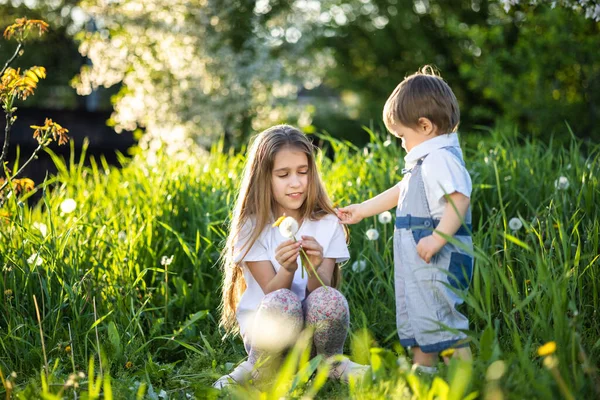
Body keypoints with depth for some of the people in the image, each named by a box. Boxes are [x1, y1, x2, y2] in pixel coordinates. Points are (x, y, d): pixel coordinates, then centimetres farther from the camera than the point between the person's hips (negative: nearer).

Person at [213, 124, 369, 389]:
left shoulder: (327, 224, -2)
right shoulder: (252, 226, -6)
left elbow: (320, 289, -12)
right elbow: (273, 292, -14)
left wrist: (314, 268, -34)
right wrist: (287, 269, -36)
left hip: (312, 329, 2)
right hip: (265, 327, -1)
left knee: (329, 299, -32)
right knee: (282, 301, -35)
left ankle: (332, 364, -2)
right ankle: (257, 368, -7)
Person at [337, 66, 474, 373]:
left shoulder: (441, 158, -17)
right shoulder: (424, 161, 17)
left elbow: (460, 198, -30)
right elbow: (399, 192, 29)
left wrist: (437, 238, -34)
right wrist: (362, 210, 35)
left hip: (438, 261, -11)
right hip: (419, 262, 11)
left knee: (441, 323, -11)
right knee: (416, 324, 18)